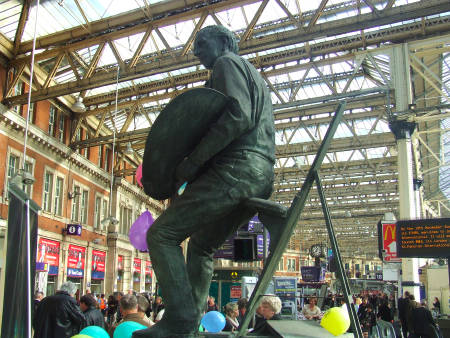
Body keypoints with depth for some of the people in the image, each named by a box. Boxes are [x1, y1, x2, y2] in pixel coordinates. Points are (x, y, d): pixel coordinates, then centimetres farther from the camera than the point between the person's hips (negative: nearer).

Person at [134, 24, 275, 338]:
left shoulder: (227, 63, 3)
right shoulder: (254, 76, 33)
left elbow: (238, 116, -16)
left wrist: (193, 161, -17)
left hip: (236, 169, -10)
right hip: (262, 175, 10)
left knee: (162, 234, -11)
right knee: (201, 245, 19)